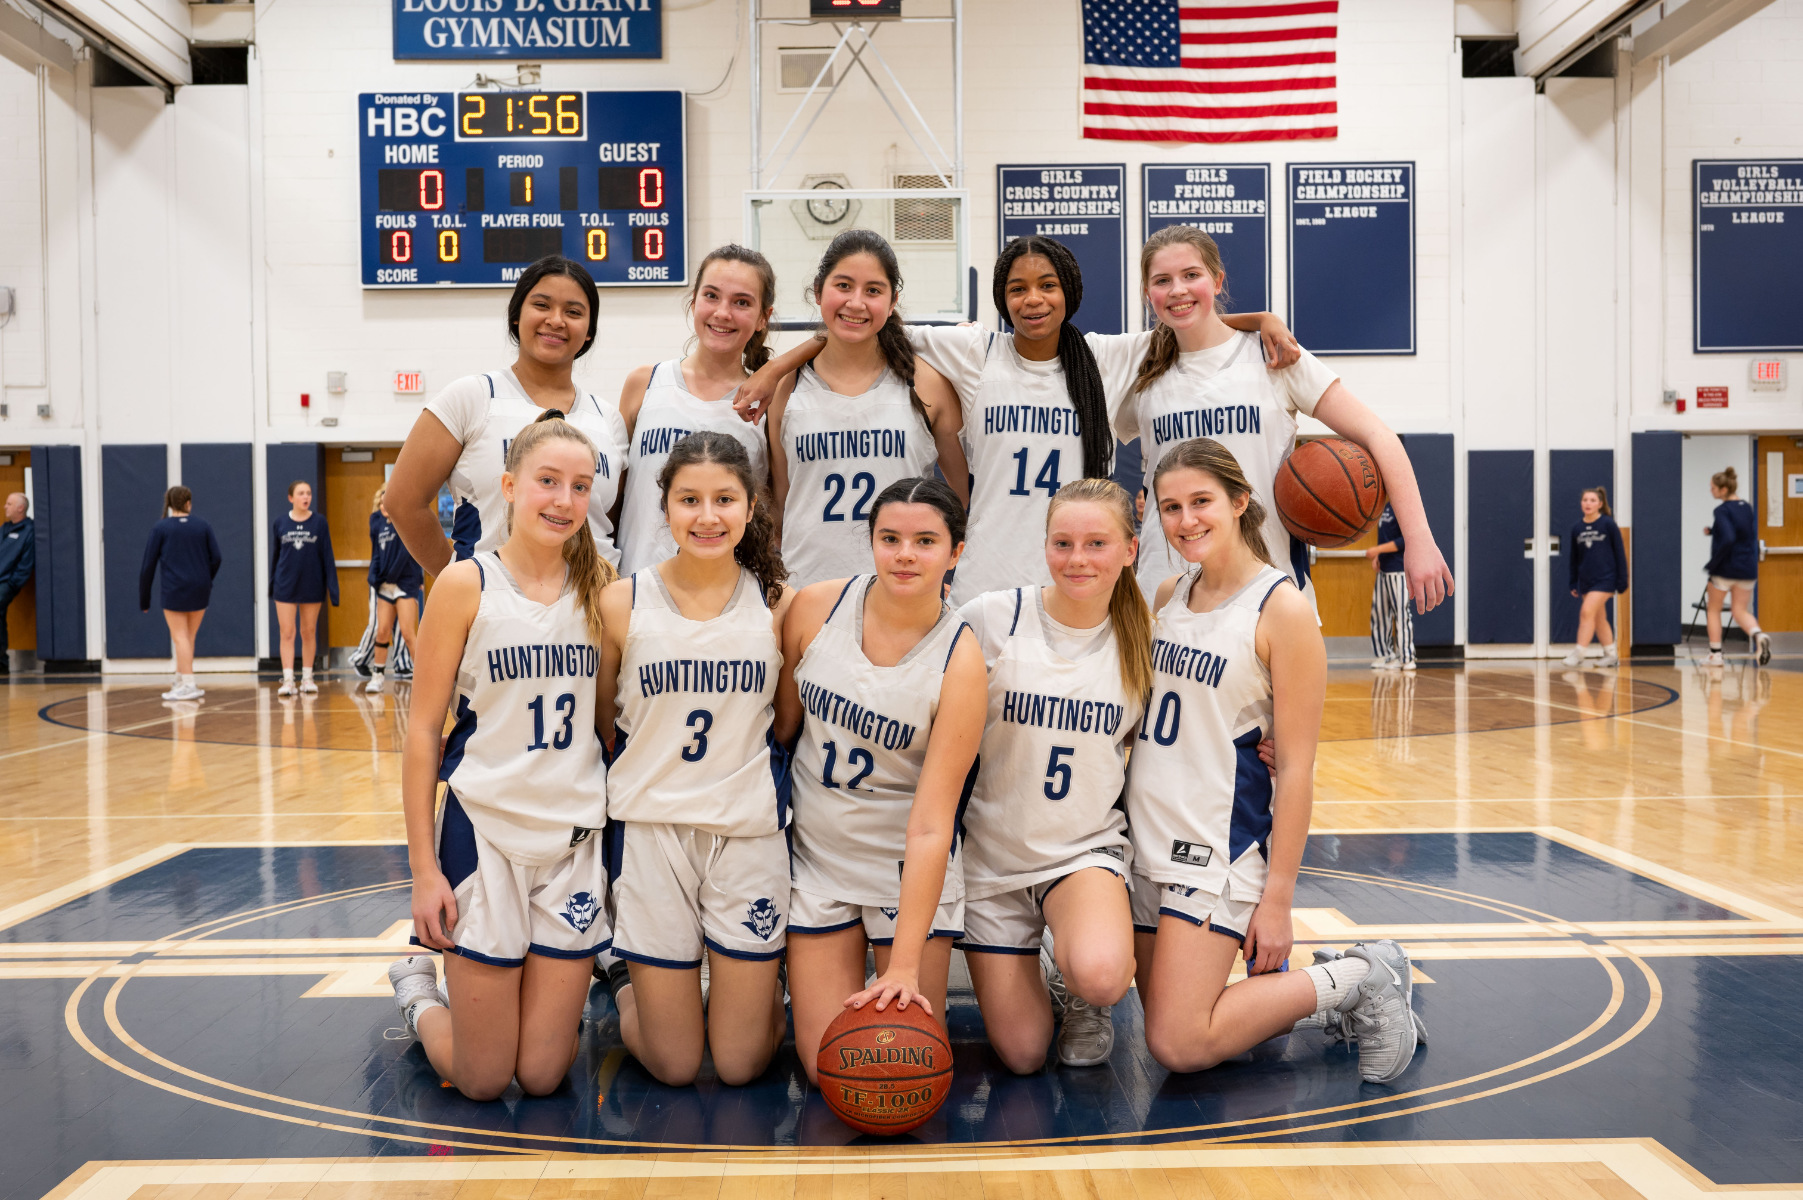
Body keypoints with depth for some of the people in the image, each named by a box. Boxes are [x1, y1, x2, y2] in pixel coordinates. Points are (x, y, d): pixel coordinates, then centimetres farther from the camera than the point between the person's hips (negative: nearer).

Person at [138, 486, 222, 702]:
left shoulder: (160, 528, 1)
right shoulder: (203, 526, 6)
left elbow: (148, 565, 0)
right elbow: (216, 558, 1)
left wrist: (144, 600, 6)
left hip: (173, 589, -3)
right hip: (200, 589, 3)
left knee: (180, 637, 0)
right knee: (188, 637, 13)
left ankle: (188, 685, -6)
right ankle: (181, 681, 18)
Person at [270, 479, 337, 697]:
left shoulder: (319, 522, -2)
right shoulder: (280, 523, 0)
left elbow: (327, 556, -1)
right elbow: (274, 555, 8)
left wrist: (332, 588, -5)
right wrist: (272, 584, 11)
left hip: (312, 586, 0)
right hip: (286, 586, 0)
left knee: (309, 633, 9)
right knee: (287, 633, -2)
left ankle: (307, 678, 18)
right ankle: (287, 680, -1)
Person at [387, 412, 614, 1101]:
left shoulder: (600, 586, 3)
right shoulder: (467, 584, -7)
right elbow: (424, 729, -5)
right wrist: (424, 868, -7)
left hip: (576, 837, 3)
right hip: (485, 830, -3)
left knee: (544, 1075, 6)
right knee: (481, 1080, 5)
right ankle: (418, 987, 33)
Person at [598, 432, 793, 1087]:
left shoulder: (778, 604, -2)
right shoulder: (623, 602, -5)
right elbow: (600, 722, 7)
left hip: (750, 830, 1)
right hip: (651, 830, -1)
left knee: (741, 1063, 4)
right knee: (673, 1066, 5)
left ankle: (754, 984, 35)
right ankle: (626, 979, 34)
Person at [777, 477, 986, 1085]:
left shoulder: (959, 659, -18)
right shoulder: (816, 606, -11)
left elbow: (931, 826, -21)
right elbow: (781, 719, 5)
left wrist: (905, 964, -26)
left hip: (912, 872, -2)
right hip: (817, 857, 2)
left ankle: (906, 990, 29)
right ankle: (827, 979, 31)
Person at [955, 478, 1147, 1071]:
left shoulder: (1141, 641, -4)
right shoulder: (990, 619, -12)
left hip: (1086, 849, 0)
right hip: (991, 854, 0)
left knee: (1098, 974, -33)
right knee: (1022, 1054, 2)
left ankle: (1083, 998, 6)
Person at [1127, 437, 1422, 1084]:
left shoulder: (1283, 608, -12)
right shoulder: (1167, 597, 8)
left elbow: (1295, 768, -13)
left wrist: (1278, 898, -14)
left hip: (1221, 844, -7)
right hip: (1148, 837, 7)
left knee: (1179, 1047, -10)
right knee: (1166, 1023, 9)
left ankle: (1359, 980, 6)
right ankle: (1281, 986, 30)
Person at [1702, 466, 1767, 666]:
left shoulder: (1722, 511, -15)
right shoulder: (1747, 508, 9)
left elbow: (1728, 539, -26)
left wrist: (1712, 564, -17)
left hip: (1725, 568, -6)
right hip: (1747, 569, 6)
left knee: (1714, 610, 12)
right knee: (1741, 611, 11)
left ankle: (1715, 654, 13)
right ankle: (1758, 634, -19)